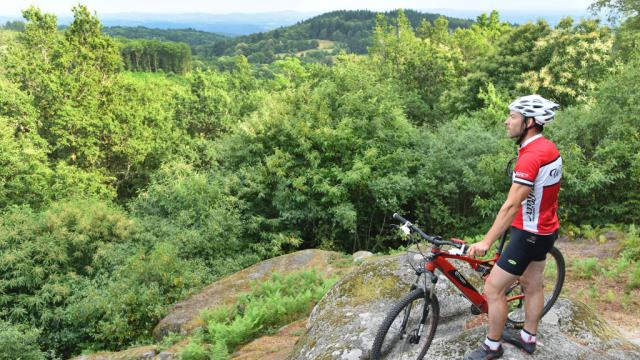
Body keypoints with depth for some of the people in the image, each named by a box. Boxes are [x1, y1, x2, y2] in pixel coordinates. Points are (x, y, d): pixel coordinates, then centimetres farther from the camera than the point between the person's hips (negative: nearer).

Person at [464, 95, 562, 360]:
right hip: (546, 229, 10)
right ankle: (528, 338, 38)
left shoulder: (531, 157, -28)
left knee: (493, 289, 0)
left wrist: (486, 242, -31)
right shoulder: (549, 147, 3)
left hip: (529, 234, -10)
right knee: (532, 284, 22)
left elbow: (511, 206, -31)